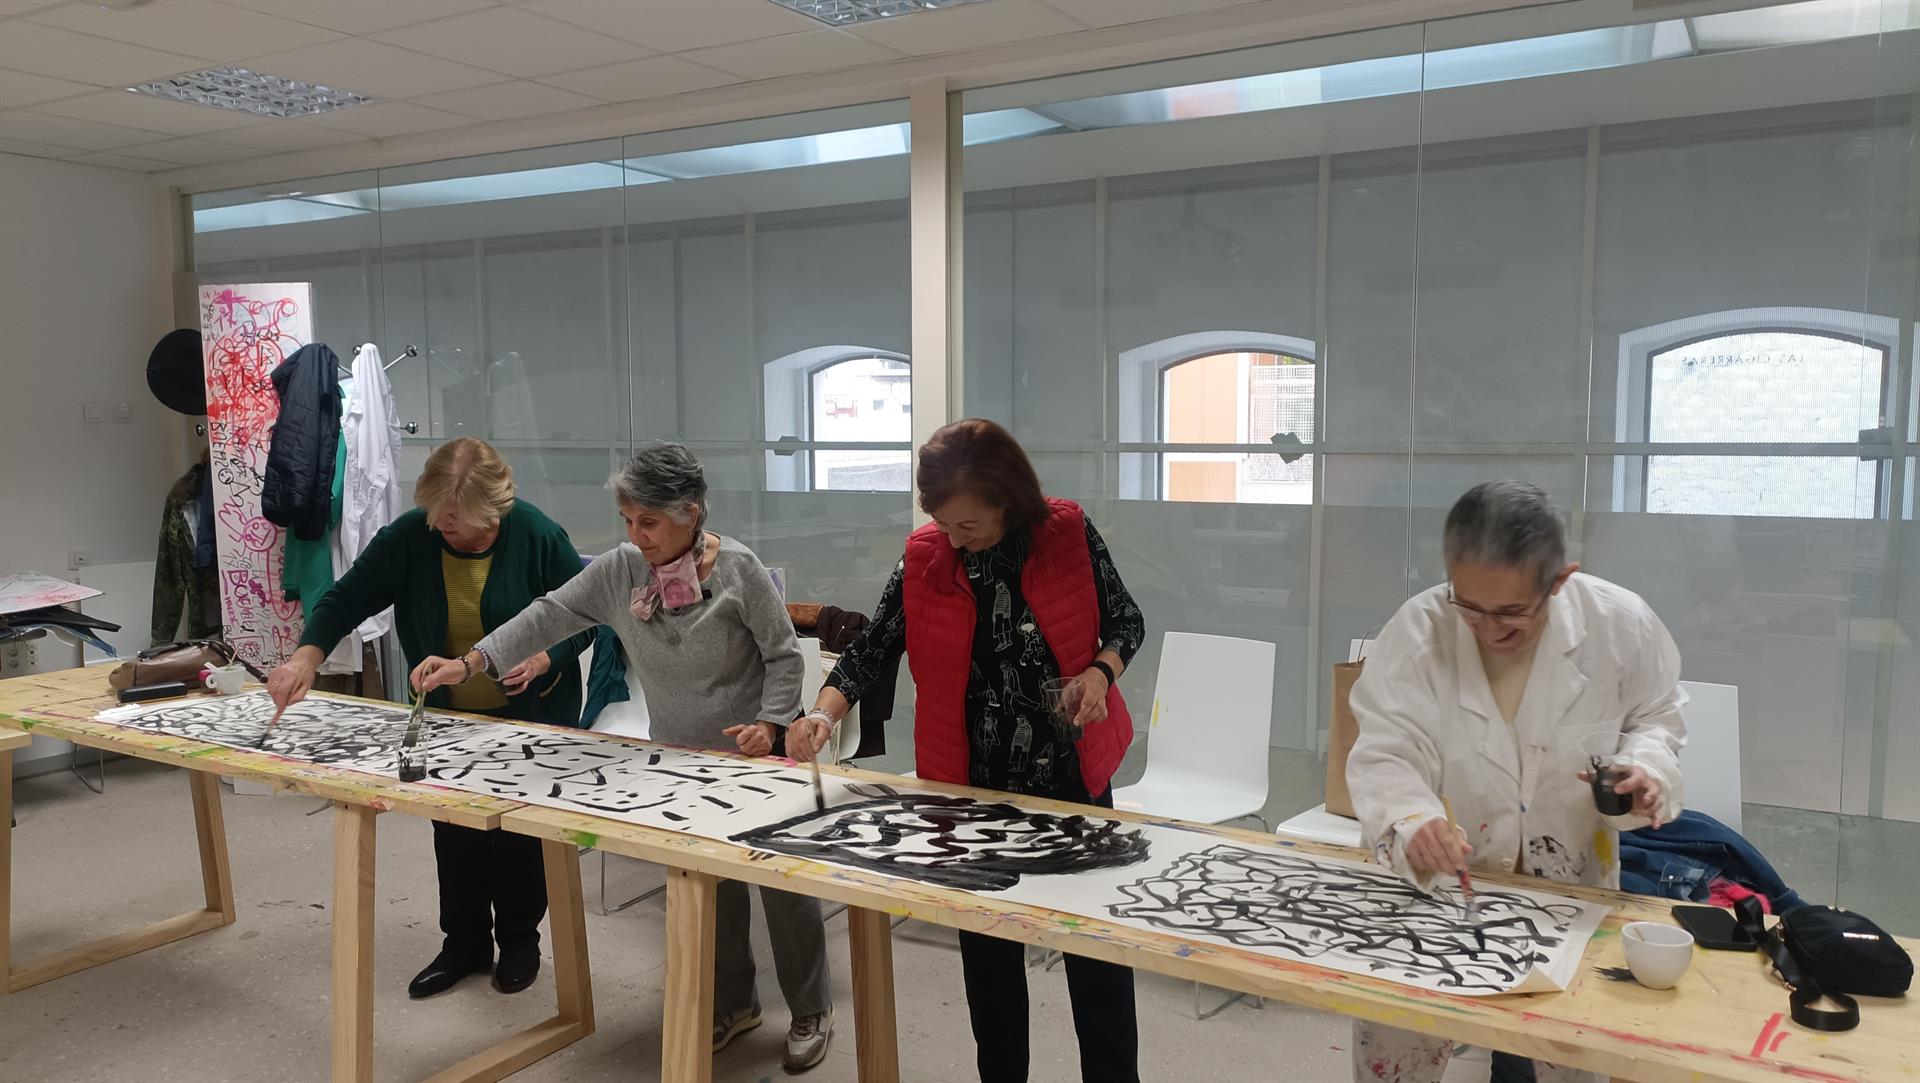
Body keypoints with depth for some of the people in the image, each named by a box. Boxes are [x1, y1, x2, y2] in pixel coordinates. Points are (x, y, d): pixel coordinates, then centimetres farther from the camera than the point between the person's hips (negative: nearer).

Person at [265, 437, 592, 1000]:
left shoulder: (537, 537, -20)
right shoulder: (409, 536, -14)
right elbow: (347, 598, -9)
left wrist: (546, 658, -26)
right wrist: (307, 656, -25)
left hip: (530, 715, -3)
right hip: (448, 715, 3)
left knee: (520, 829, 9)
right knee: (453, 829, 12)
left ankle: (520, 941, 29)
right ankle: (464, 943, 31)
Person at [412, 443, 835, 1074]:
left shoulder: (737, 569, -18)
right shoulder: (619, 570, -6)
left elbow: (783, 655, -11)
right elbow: (550, 615, -6)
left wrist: (771, 721, -22)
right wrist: (468, 664, -13)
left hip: (756, 754, -4)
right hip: (680, 759, 5)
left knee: (783, 879, 3)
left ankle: (811, 1011, 22)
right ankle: (732, 1003, 34)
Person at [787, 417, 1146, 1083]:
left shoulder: (1069, 534, -10)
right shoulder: (924, 558, -6)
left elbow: (1126, 621, 1)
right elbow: (872, 649, -4)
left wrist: (1100, 672, -19)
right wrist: (825, 713, -21)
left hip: (1072, 776, -1)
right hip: (971, 783, 1)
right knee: (986, 949, 13)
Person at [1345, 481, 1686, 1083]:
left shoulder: (1621, 625, -14)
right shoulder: (1415, 632, -19)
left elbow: (1656, 715, 4)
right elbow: (1384, 757, -20)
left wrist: (1645, 767, -18)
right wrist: (1413, 822, -40)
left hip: (1572, 888, 1)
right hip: (1435, 883, -1)